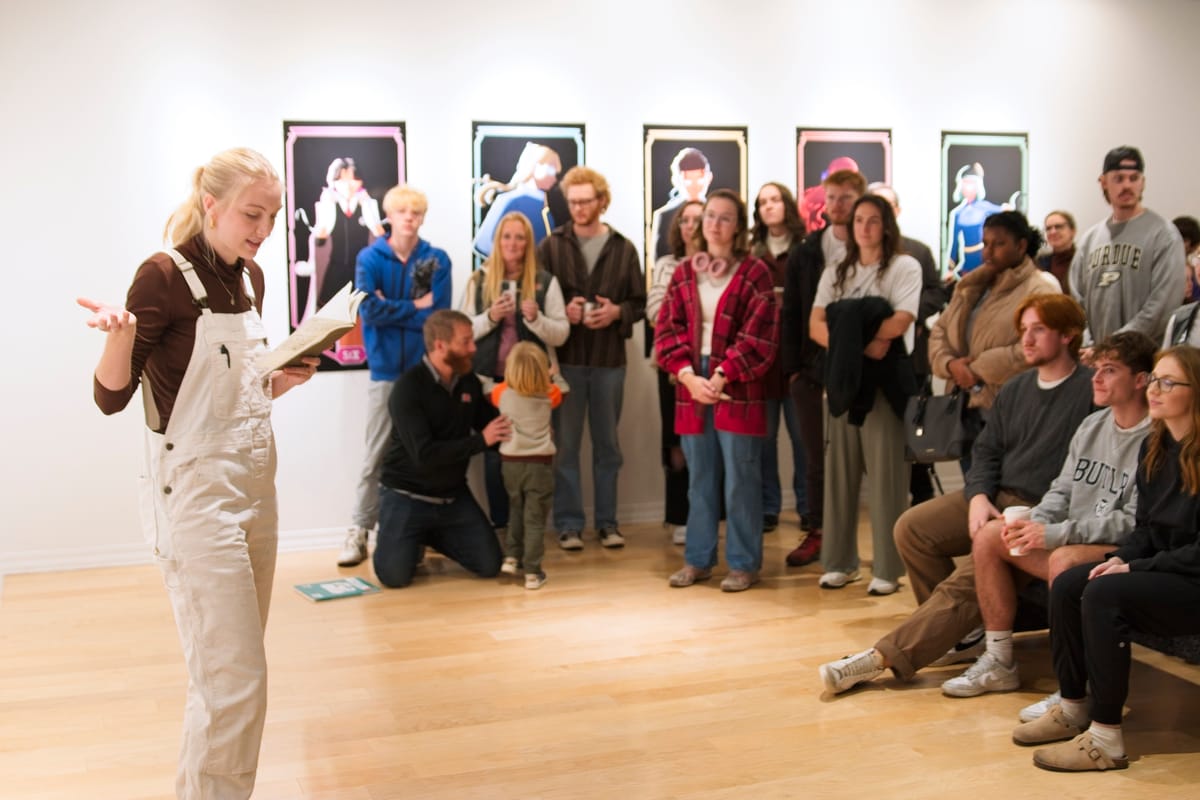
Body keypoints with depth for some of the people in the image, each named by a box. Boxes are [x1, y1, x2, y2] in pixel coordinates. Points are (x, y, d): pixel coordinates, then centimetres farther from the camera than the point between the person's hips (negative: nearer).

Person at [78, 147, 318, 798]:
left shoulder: (250, 276, 10)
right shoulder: (164, 276, -11)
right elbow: (112, 397, -13)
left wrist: (288, 378, 2)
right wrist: (120, 331, -31)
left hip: (255, 483, 8)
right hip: (197, 492, -8)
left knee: (234, 670, 15)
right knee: (234, 679, -8)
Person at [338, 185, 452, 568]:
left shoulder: (437, 260, 1)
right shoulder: (370, 258, 1)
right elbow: (367, 308, -15)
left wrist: (390, 309, -10)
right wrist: (415, 307, -10)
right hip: (385, 370, 0)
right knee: (375, 455, 2)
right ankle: (358, 532, 7)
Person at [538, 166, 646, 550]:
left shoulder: (623, 249, 4)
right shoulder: (551, 246, 1)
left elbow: (639, 302, 6)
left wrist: (617, 312, -13)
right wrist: (561, 311, -16)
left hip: (609, 360, 1)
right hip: (564, 359, -1)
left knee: (607, 444, 10)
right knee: (565, 444, 4)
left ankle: (607, 521, 20)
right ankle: (569, 523, 13)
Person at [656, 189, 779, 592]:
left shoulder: (755, 273, -2)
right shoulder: (684, 273, 10)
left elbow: (759, 335, -9)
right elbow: (667, 329, 5)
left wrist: (722, 376, -14)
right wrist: (688, 375, -9)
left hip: (737, 391, -4)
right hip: (692, 387, 4)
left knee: (741, 480, 1)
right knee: (699, 479, 12)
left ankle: (744, 563, 12)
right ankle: (698, 559, 21)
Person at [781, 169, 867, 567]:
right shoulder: (806, 253, 10)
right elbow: (792, 313, 10)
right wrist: (794, 367, 2)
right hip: (813, 369, 4)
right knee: (816, 457, 11)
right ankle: (816, 532, 20)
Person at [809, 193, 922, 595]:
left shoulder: (905, 267, 2)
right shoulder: (835, 273, 15)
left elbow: (900, 322, -13)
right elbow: (816, 326, 1)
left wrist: (848, 333, -6)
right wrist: (858, 345, -14)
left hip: (886, 378, -4)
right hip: (844, 377, 4)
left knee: (885, 474, -4)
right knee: (841, 471, 5)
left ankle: (888, 568, 1)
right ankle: (840, 561, 13)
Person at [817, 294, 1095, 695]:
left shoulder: (1089, 391, -7)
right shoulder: (1014, 390, 18)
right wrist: (979, 497, -3)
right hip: (996, 497, 8)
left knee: (970, 578, -25)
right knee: (912, 527, -9)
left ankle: (884, 657, -22)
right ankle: (959, 632, 0)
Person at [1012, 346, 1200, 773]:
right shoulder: (1153, 448, 8)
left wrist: (1137, 568, -19)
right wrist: (1121, 558, -5)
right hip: (1159, 570, 8)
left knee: (1104, 594, -28)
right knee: (1066, 585, -10)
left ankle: (1106, 740, -21)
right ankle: (1073, 708, 3)